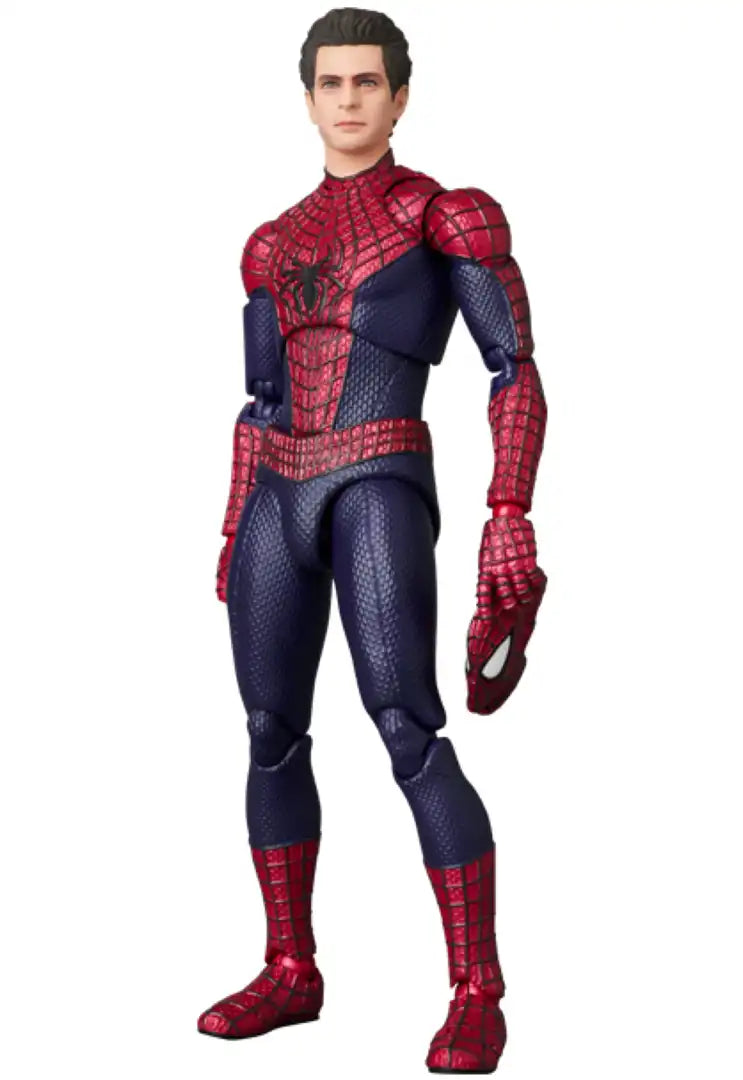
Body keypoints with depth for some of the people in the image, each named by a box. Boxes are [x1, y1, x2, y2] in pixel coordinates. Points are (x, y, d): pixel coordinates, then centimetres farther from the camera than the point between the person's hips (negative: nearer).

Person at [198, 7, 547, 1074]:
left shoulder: (453, 214, 1)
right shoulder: (273, 244, 18)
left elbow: (517, 371, -5)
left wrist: (511, 521, -14)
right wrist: (235, 536, 16)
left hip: (378, 494, -6)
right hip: (278, 503, 6)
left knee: (409, 732, -18)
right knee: (273, 736, 6)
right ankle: (291, 973, 19)